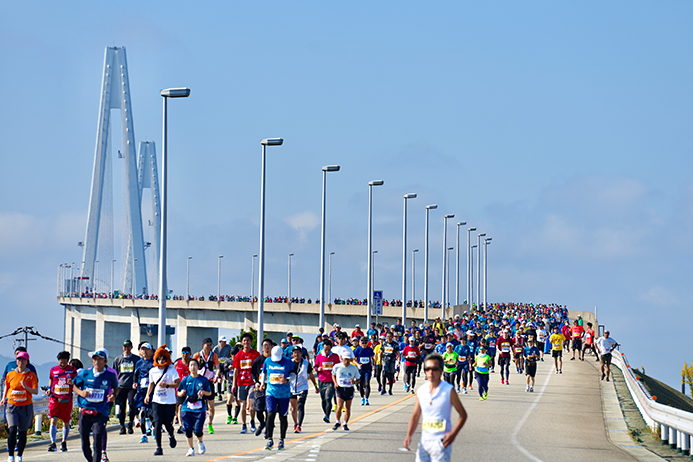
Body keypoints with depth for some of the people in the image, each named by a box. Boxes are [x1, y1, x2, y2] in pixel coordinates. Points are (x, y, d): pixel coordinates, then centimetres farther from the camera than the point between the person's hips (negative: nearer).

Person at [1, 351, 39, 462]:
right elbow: (6, 387, 19)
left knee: (22, 432, 3)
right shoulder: (10, 374, 4)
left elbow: (36, 391, -6)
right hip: (12, 406, 0)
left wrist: (26, 387, -23)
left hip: (26, 407, 0)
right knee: (12, 429, -16)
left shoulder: (31, 375, 0)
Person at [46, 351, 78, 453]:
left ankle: (64, 443, 28)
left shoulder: (72, 370, 1)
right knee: (53, 420, -13)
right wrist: (49, 389, 7)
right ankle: (53, 444, -15)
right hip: (54, 398, 0)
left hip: (67, 400, 0)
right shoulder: (53, 370, 5)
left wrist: (72, 383, -18)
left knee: (66, 422, 10)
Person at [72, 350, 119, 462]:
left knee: (97, 443, -15)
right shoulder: (85, 373, 4)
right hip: (84, 411, 2)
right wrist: (80, 392, -5)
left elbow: (116, 388, 20)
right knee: (85, 445, 7)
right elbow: (74, 385, 15)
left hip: (100, 413, -2)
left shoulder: (110, 375, 2)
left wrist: (114, 396, -2)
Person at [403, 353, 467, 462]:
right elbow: (415, 416, 16)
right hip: (424, 441, 5)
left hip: (441, 443, -5)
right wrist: (408, 435, 0)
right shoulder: (421, 391, 7)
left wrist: (453, 433, -15)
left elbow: (463, 414, -1)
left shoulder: (449, 390, -5)